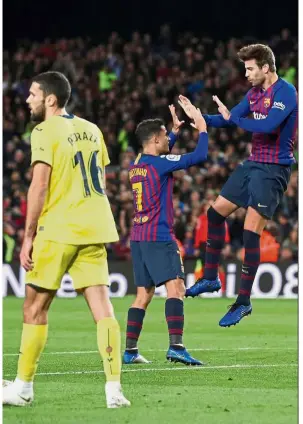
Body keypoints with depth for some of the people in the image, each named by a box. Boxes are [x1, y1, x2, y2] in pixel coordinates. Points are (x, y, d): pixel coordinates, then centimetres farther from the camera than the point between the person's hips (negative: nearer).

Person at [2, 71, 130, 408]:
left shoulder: (45, 131, -7)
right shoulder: (91, 130, 13)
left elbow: (40, 185, -14)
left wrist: (29, 236, -10)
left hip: (58, 230, -6)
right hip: (94, 229, 6)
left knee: (35, 307, 6)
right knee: (101, 306, 0)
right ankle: (114, 389, -8)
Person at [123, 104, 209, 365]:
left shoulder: (135, 166, 13)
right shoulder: (160, 164, -11)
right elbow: (199, 156, -12)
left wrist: (176, 130, 37)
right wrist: (202, 128, 3)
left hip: (138, 238, 9)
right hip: (159, 237, -9)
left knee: (144, 293, 13)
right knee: (176, 287, -15)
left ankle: (130, 350, 11)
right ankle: (176, 346, -29)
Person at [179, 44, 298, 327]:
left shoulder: (285, 92, -16)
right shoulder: (254, 93, 11)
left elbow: (268, 125, -29)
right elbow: (227, 119, 18)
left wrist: (232, 117, -21)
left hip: (273, 169, -9)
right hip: (253, 164, 9)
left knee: (251, 233, -12)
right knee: (215, 212, 14)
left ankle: (244, 301, -4)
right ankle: (211, 277, 27)